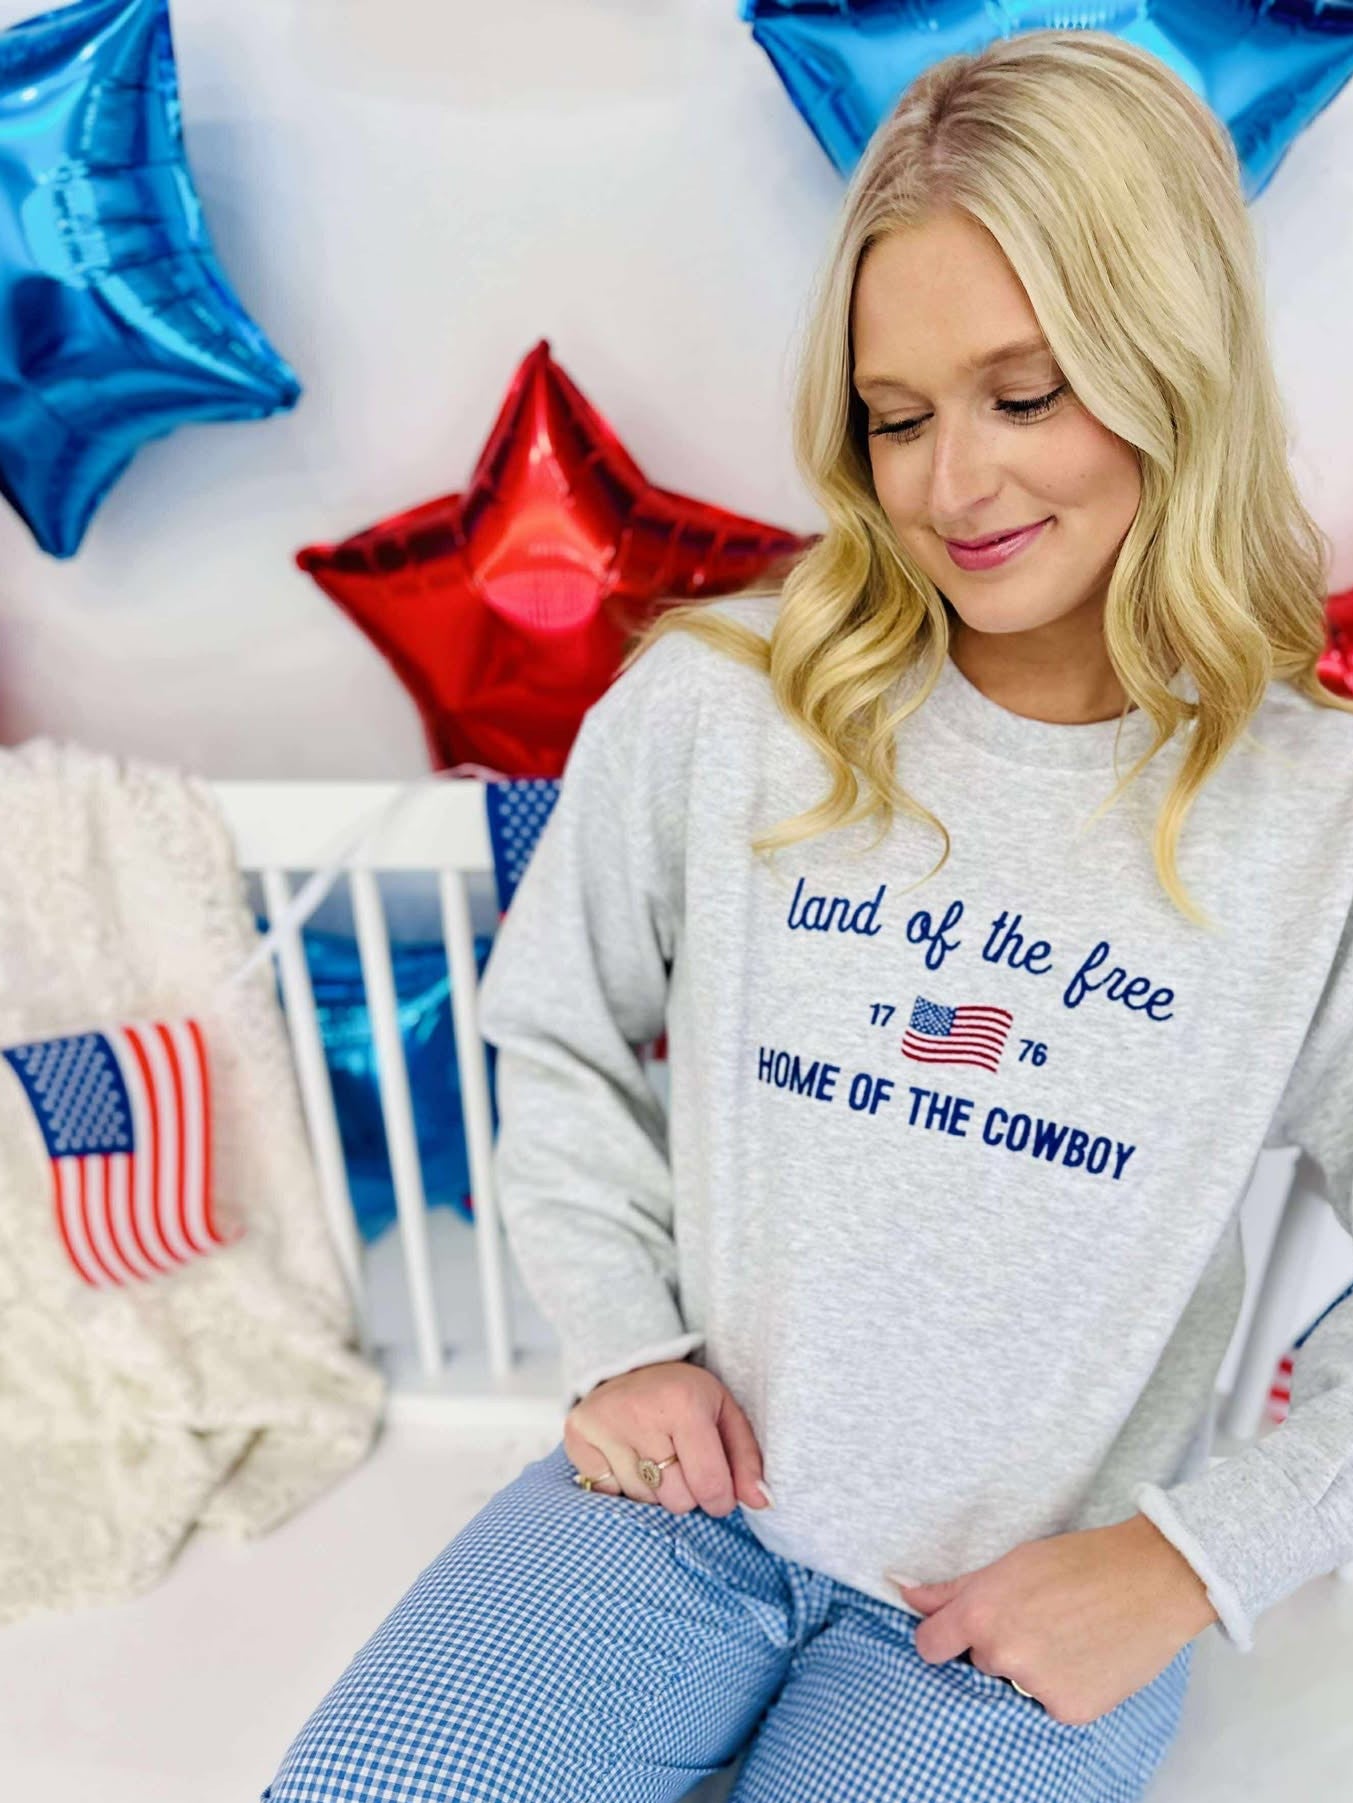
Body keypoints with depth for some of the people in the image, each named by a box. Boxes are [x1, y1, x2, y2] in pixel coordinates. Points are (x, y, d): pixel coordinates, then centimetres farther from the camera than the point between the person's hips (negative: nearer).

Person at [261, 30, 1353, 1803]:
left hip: (1036, 1610, 0)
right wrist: (620, 1338, -3)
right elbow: (557, 1036, 4)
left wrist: (1187, 1558, -7)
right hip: (681, 1493, 1)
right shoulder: (715, 700, -9)